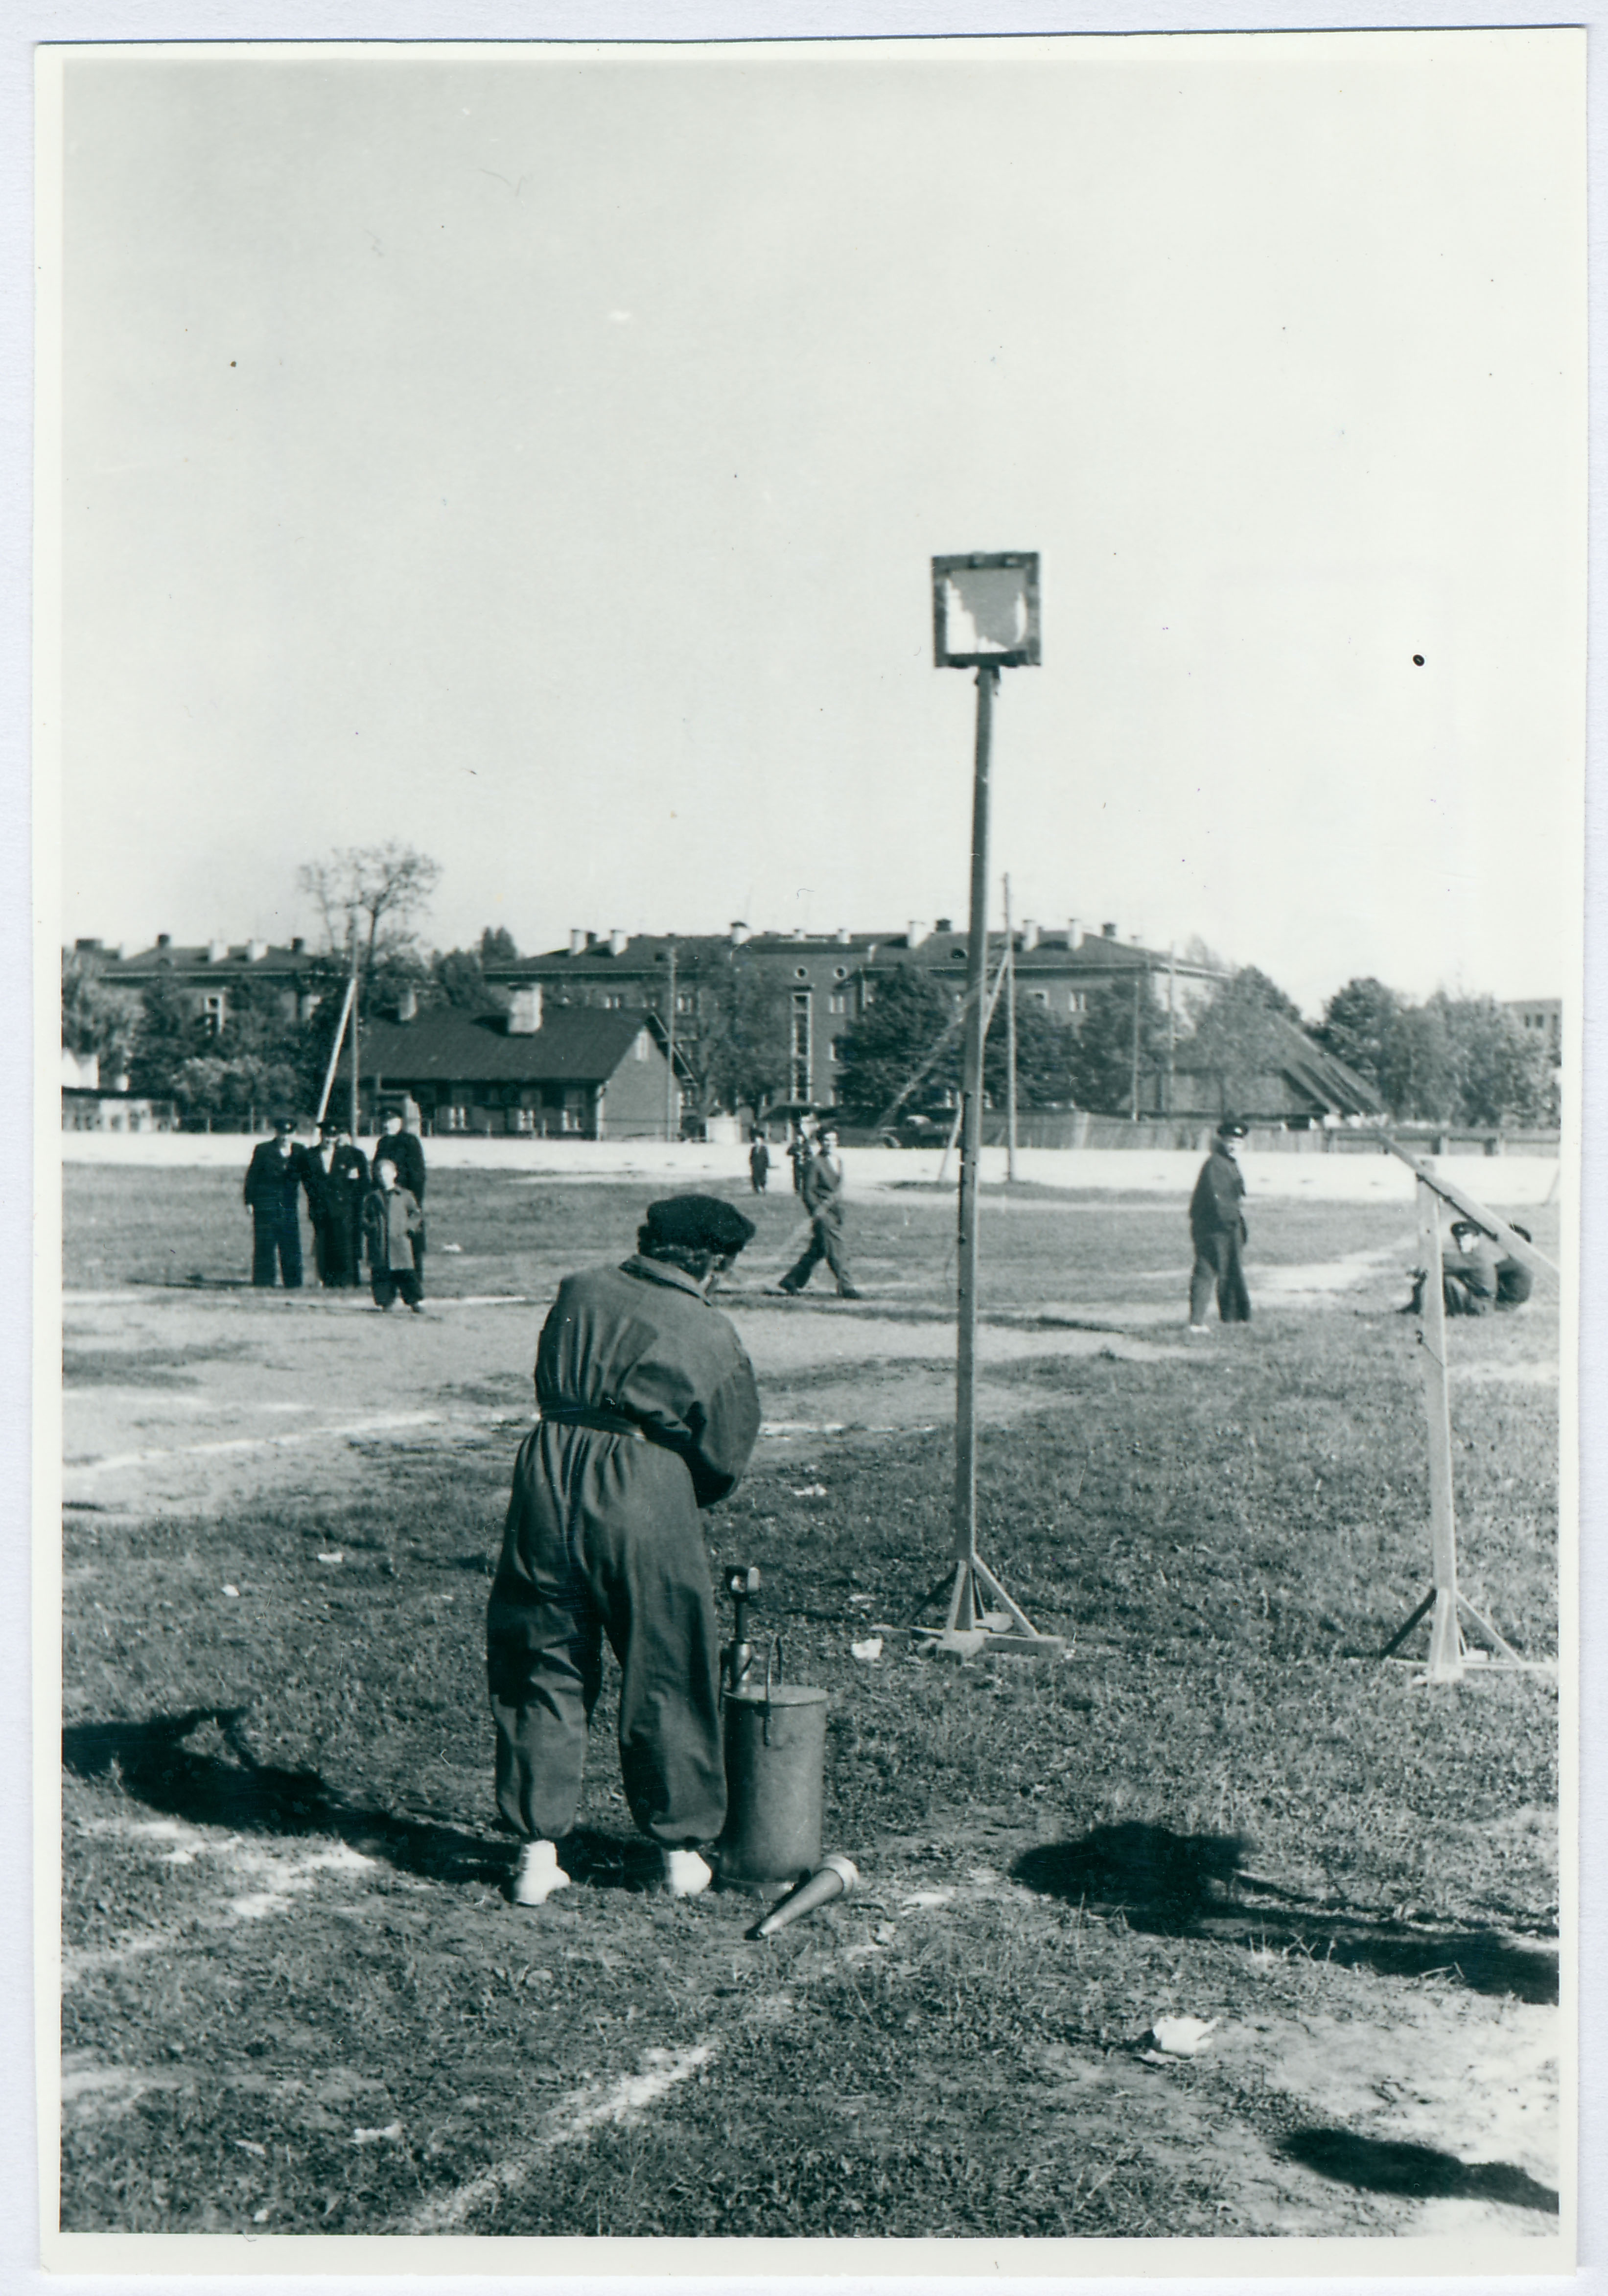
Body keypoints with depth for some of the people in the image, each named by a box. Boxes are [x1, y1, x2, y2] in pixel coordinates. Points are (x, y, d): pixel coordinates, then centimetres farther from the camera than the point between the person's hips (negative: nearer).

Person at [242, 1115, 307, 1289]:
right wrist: (249, 1201, -4)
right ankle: (264, 1283, 6)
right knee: (265, 1245, 0)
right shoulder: (263, 1150, 1)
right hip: (266, 1206, -2)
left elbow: (306, 1177, 14)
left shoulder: (300, 1152, 8)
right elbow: (252, 1176, 1)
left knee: (291, 1245, 1)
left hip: (290, 1207, 2)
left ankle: (293, 1283, 8)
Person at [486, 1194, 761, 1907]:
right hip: (646, 1497, -3)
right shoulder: (712, 1337, -2)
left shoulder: (578, 1293, 8)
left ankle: (538, 1853, 15)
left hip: (548, 1478, 3)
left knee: (543, 1668, 13)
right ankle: (681, 1849, 23)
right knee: (666, 1678, 12)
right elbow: (723, 1463, 3)